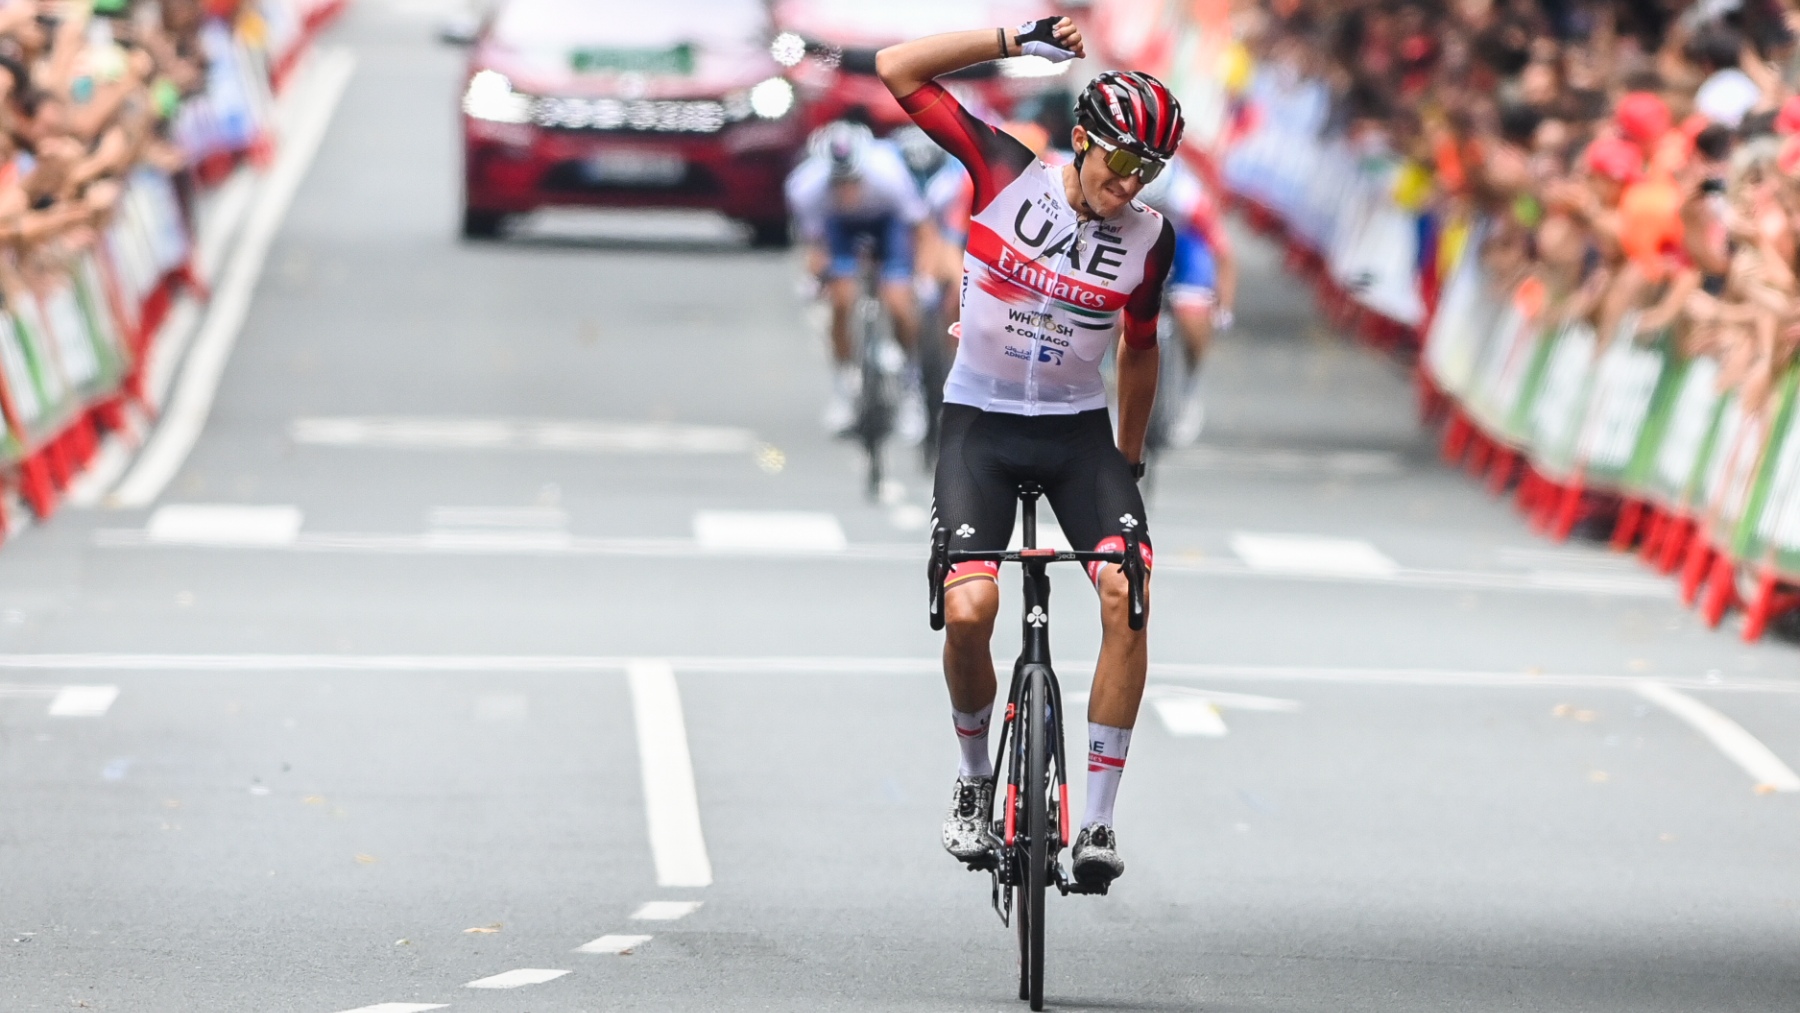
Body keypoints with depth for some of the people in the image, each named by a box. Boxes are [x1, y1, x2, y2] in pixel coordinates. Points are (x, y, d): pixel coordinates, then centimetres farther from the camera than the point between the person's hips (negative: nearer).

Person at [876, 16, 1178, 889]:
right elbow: (898, 70, -12)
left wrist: (1130, 458, 19)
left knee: (1127, 597, -20)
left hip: (1078, 430, 2)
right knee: (969, 607, -22)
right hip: (980, 423, -2)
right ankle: (975, 779, 6)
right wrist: (1015, 40, -16)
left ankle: (1097, 818, -12)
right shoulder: (1006, 176, -8)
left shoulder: (1148, 237, -2)